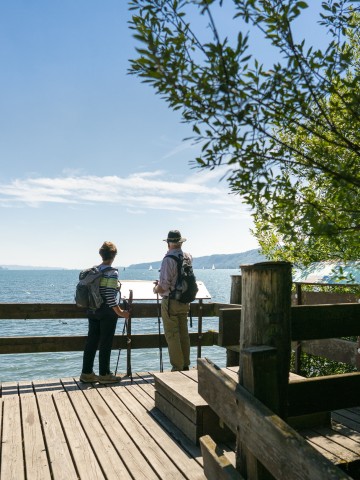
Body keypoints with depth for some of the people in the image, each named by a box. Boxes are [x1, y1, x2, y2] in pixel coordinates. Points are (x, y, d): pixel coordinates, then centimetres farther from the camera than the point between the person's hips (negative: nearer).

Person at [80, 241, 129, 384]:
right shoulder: (112, 272, -14)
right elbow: (110, 295, -21)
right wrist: (120, 312, -16)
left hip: (93, 311, 7)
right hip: (107, 312, -7)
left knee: (91, 342, 12)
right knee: (105, 343, 3)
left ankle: (86, 373, 20)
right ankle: (104, 374, 12)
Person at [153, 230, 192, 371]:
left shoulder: (168, 259, -17)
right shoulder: (188, 257, 3)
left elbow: (163, 286, -20)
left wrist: (156, 289, 2)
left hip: (170, 302, -7)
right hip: (185, 301, 7)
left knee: (172, 336, 2)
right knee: (184, 334, 15)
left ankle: (177, 368, 7)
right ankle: (185, 365, 24)